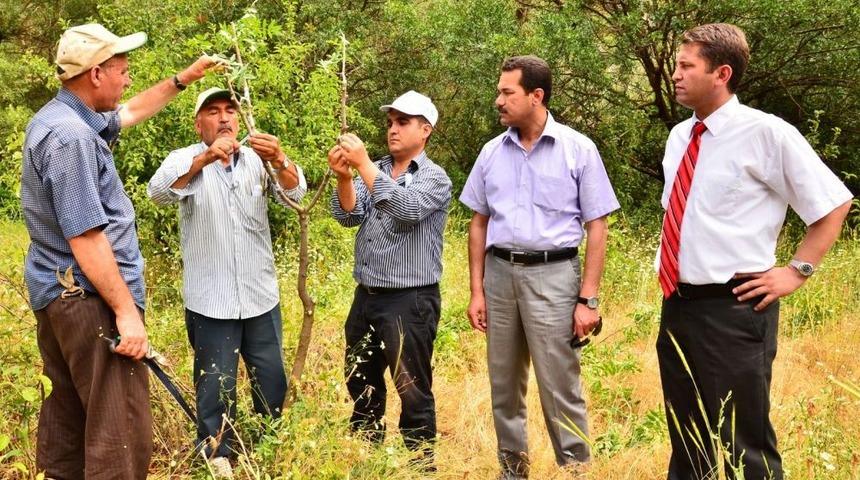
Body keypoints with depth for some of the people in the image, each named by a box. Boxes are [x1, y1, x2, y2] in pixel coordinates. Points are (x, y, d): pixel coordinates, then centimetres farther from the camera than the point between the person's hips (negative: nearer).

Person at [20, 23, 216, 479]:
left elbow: (130, 112, 30)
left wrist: (183, 79, 32)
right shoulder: (71, 137, -21)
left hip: (59, 293, 11)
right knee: (122, 432, -9)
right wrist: (126, 311, -21)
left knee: (69, 418, 19)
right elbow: (85, 238, -24)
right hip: (90, 298, -11)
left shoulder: (60, 117, 11)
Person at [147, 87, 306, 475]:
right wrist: (204, 158, -39)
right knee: (216, 384, 6)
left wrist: (278, 160, -34)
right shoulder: (185, 160, -3)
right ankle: (216, 456, 21)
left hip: (260, 295, 3)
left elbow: (296, 192, -11)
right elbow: (158, 192, -23)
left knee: (272, 380, 12)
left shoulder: (257, 160, 3)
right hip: (210, 299, -3)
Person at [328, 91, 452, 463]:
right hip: (366, 297, 6)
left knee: (413, 392, 0)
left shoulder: (434, 178, -5)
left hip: (409, 302, -6)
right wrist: (344, 177, -21)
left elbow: (407, 209, -23)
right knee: (361, 385, 17)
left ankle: (420, 464, 11)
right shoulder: (374, 172, 11)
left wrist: (363, 164, -23)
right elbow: (348, 215, -1)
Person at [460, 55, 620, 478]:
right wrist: (477, 291, 7)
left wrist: (588, 299, -9)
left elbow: (596, 228, -4)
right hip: (500, 272, 4)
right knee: (504, 385, 12)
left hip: (552, 274, -4)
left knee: (560, 387, -4)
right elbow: (479, 224, 13)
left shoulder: (578, 150, -4)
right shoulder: (492, 152, 8)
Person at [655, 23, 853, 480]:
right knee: (686, 437, 17)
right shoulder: (679, 136, 9)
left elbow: (833, 202, -4)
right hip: (676, 305, 7)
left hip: (732, 309, -7)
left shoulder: (766, 133, -12)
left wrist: (797, 271, -6)